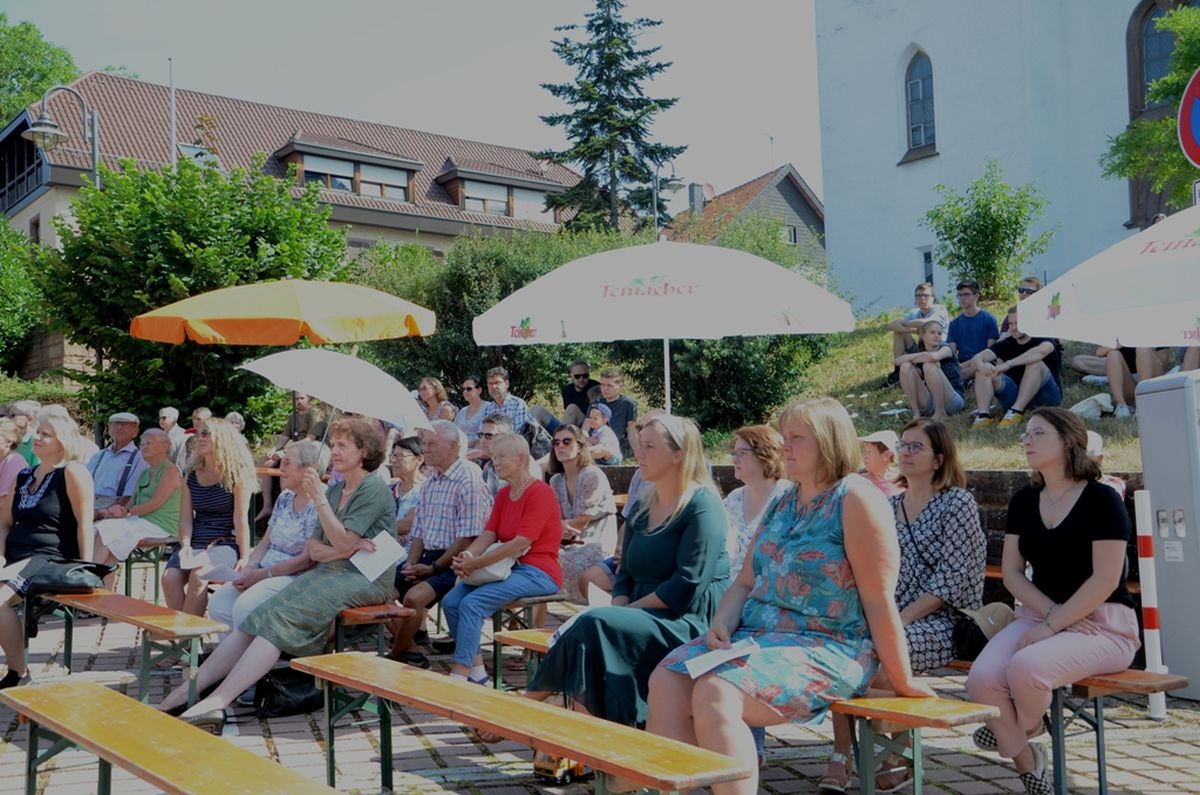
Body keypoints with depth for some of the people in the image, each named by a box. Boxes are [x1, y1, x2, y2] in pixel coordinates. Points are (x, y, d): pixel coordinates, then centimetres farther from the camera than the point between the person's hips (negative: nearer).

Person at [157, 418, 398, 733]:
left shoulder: (374, 489, -5)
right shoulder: (335, 489, 20)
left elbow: (342, 543, -14)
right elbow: (313, 549, 11)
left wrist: (319, 499, -14)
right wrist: (347, 549, -9)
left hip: (364, 578, -8)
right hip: (328, 572, 8)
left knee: (281, 620, -26)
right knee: (256, 618, -12)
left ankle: (217, 701, -34)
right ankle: (185, 692, -17)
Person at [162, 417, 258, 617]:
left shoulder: (237, 474, -1)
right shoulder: (192, 476, 14)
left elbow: (241, 519, -7)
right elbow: (185, 518, 8)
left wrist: (244, 558, -12)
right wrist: (185, 546, -10)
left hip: (227, 544, -5)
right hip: (195, 544, 5)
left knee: (198, 576, -31)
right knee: (169, 577, -23)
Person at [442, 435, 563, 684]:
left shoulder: (540, 492, -11)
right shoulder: (503, 495, 16)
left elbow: (521, 542, -20)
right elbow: (488, 534, 6)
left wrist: (477, 563, -22)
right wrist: (466, 556, -16)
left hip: (537, 572, -8)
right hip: (508, 568, 9)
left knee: (472, 603, -25)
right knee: (451, 601, -9)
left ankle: (458, 676, -20)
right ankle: (478, 675, -4)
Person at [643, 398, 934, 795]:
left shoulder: (856, 499, -10)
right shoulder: (783, 504, 16)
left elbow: (879, 600, -12)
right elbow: (746, 583, 18)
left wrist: (902, 681, -10)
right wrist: (722, 624, -2)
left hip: (826, 648, -8)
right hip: (756, 636, 8)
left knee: (715, 696, -30)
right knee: (666, 681, -14)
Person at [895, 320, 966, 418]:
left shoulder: (945, 349, -3)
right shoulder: (919, 353, 10)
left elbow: (934, 356, -29)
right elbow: (898, 361, -10)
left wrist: (913, 359, -12)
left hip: (953, 400, -4)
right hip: (928, 405, 4)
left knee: (929, 365, -26)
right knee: (906, 366, -12)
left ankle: (941, 413, -20)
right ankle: (916, 413, -16)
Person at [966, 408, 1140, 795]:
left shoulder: (1100, 499, -9)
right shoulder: (1023, 501, 9)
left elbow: (1106, 579, -15)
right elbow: (1012, 572, 7)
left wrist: (1053, 625, -18)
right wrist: (1050, 611, -11)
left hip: (1102, 624, -5)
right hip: (1038, 614, 5)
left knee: (1026, 667, -34)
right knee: (981, 680, -23)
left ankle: (1022, 729, 4)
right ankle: (1026, 760, 5)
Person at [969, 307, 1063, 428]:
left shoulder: (1042, 339, -5)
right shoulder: (1007, 344, 7)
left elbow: (1042, 350, -32)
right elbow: (977, 357, -7)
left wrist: (1009, 364, -41)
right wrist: (980, 364, -33)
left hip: (1047, 396, -4)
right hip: (1016, 395, 4)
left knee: (1035, 363, -31)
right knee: (984, 369, -12)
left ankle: (1016, 411, -38)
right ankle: (983, 414, -32)